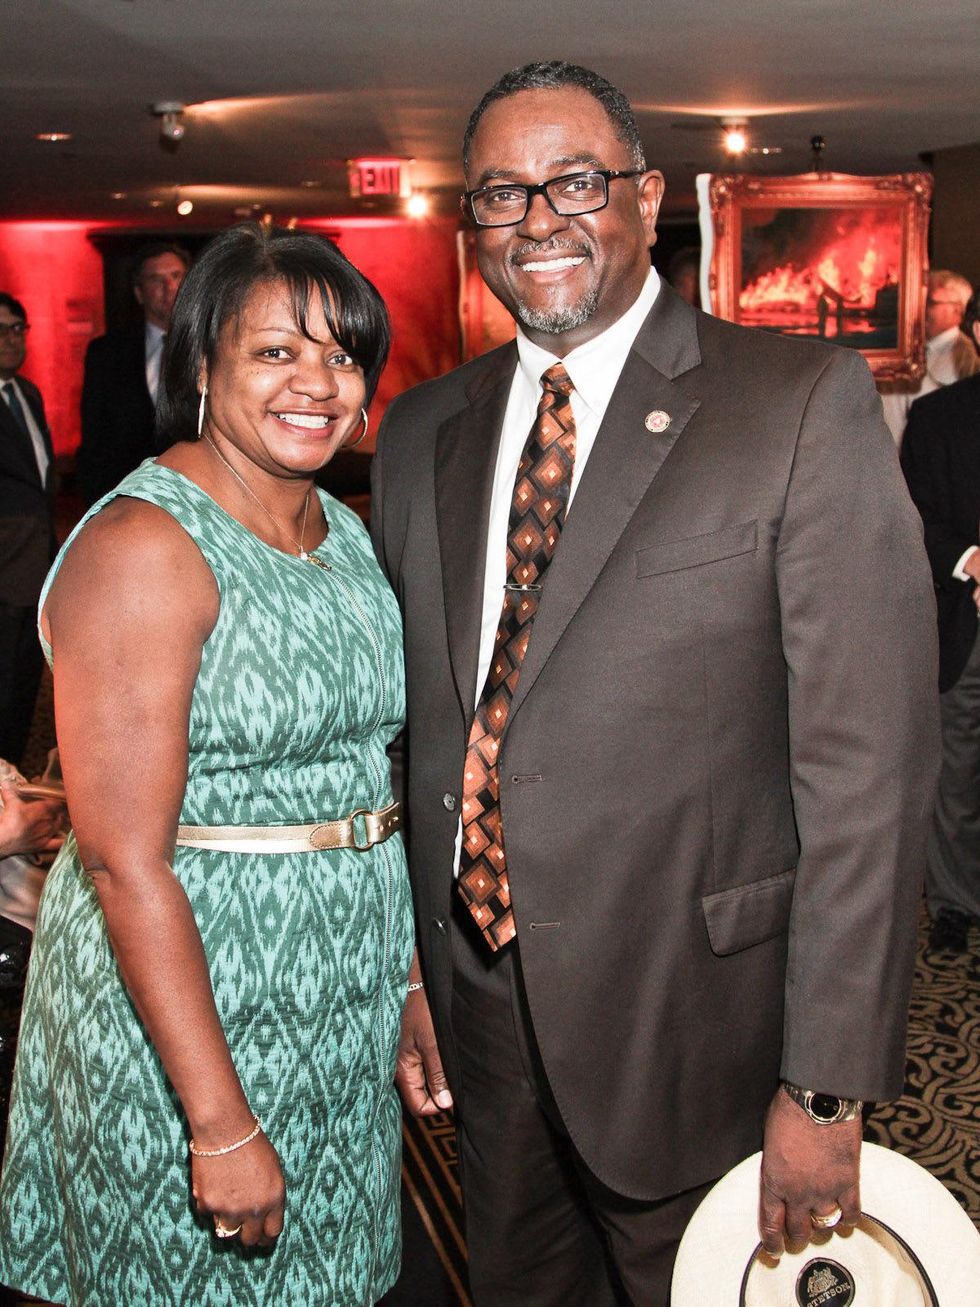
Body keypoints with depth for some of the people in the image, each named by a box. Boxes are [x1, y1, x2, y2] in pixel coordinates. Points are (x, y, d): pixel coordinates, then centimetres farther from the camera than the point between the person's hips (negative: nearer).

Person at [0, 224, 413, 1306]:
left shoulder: (346, 531, 6)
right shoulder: (142, 546, -19)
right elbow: (125, 861, -23)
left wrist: (403, 979, 12)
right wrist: (220, 1121, -23)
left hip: (343, 995, 7)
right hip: (180, 987, -7)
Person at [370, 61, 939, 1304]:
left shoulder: (802, 402, -12)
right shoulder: (420, 433, 5)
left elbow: (868, 761, -15)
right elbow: (410, 724, 10)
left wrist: (827, 1087, -15)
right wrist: (404, 967, 7)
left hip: (689, 1015, -4)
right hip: (478, 1001, 5)